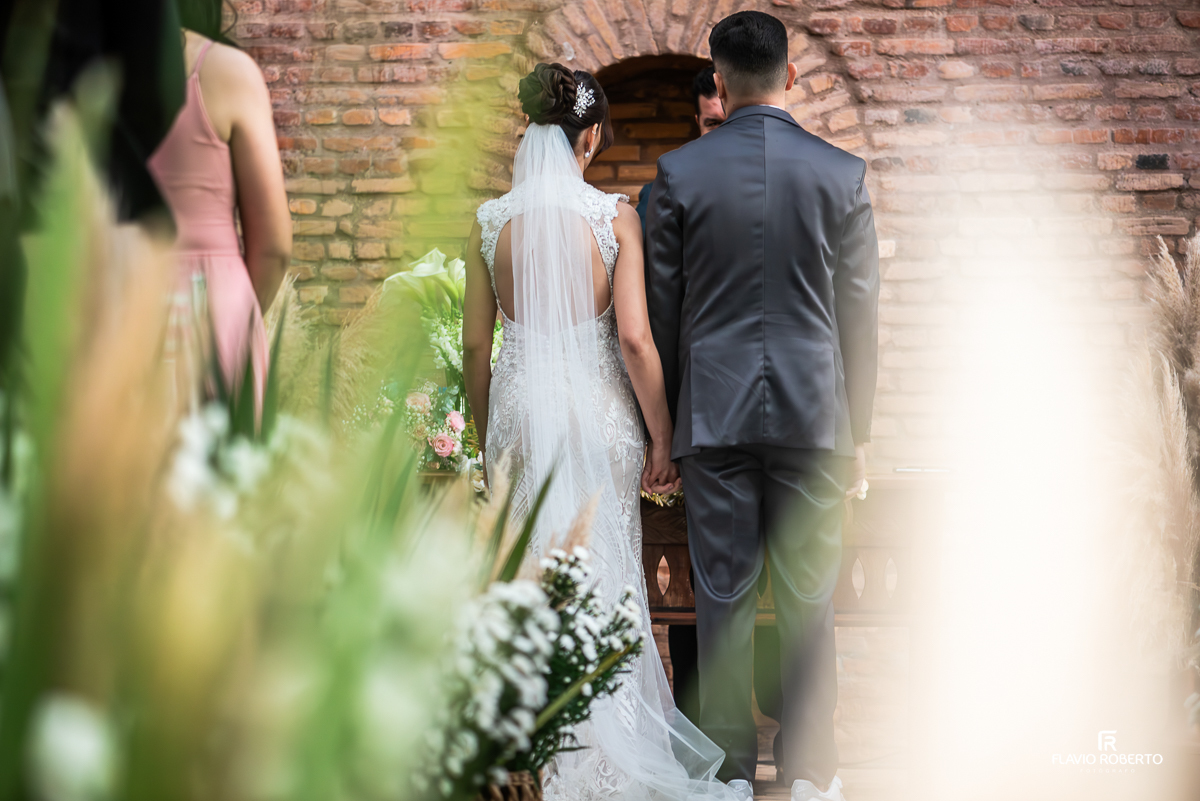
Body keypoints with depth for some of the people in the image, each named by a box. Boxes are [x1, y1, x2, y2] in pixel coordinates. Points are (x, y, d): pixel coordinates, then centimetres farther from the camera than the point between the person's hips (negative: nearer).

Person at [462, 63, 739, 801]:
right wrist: (662, 437, -3)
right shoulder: (614, 215, -8)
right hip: (597, 408, -2)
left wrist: (486, 434, 15)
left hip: (518, 407, 2)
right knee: (604, 573, 9)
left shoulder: (491, 220, 0)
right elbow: (635, 338, -12)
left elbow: (476, 344, 3)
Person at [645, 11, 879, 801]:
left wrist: (662, 422, 13)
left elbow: (662, 310, 3)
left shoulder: (678, 173, -1)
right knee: (808, 597, 6)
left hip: (714, 411, 0)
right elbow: (861, 314, 2)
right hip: (812, 410, 0)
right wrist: (858, 429, 10)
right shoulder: (843, 173, -1)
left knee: (723, 593, 6)